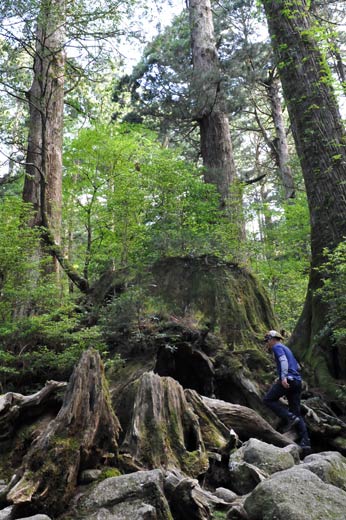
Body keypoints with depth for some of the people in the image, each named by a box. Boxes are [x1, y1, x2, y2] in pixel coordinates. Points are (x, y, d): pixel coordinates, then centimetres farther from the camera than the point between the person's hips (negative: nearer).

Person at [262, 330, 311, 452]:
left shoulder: (277, 347, 1)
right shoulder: (286, 349, 27)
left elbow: (283, 360, -18)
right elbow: (298, 367, 28)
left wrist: (283, 377, -29)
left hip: (288, 380, -9)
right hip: (297, 381, 9)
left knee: (268, 399, -1)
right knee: (296, 413, 8)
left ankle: (290, 418, -12)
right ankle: (305, 442, 0)